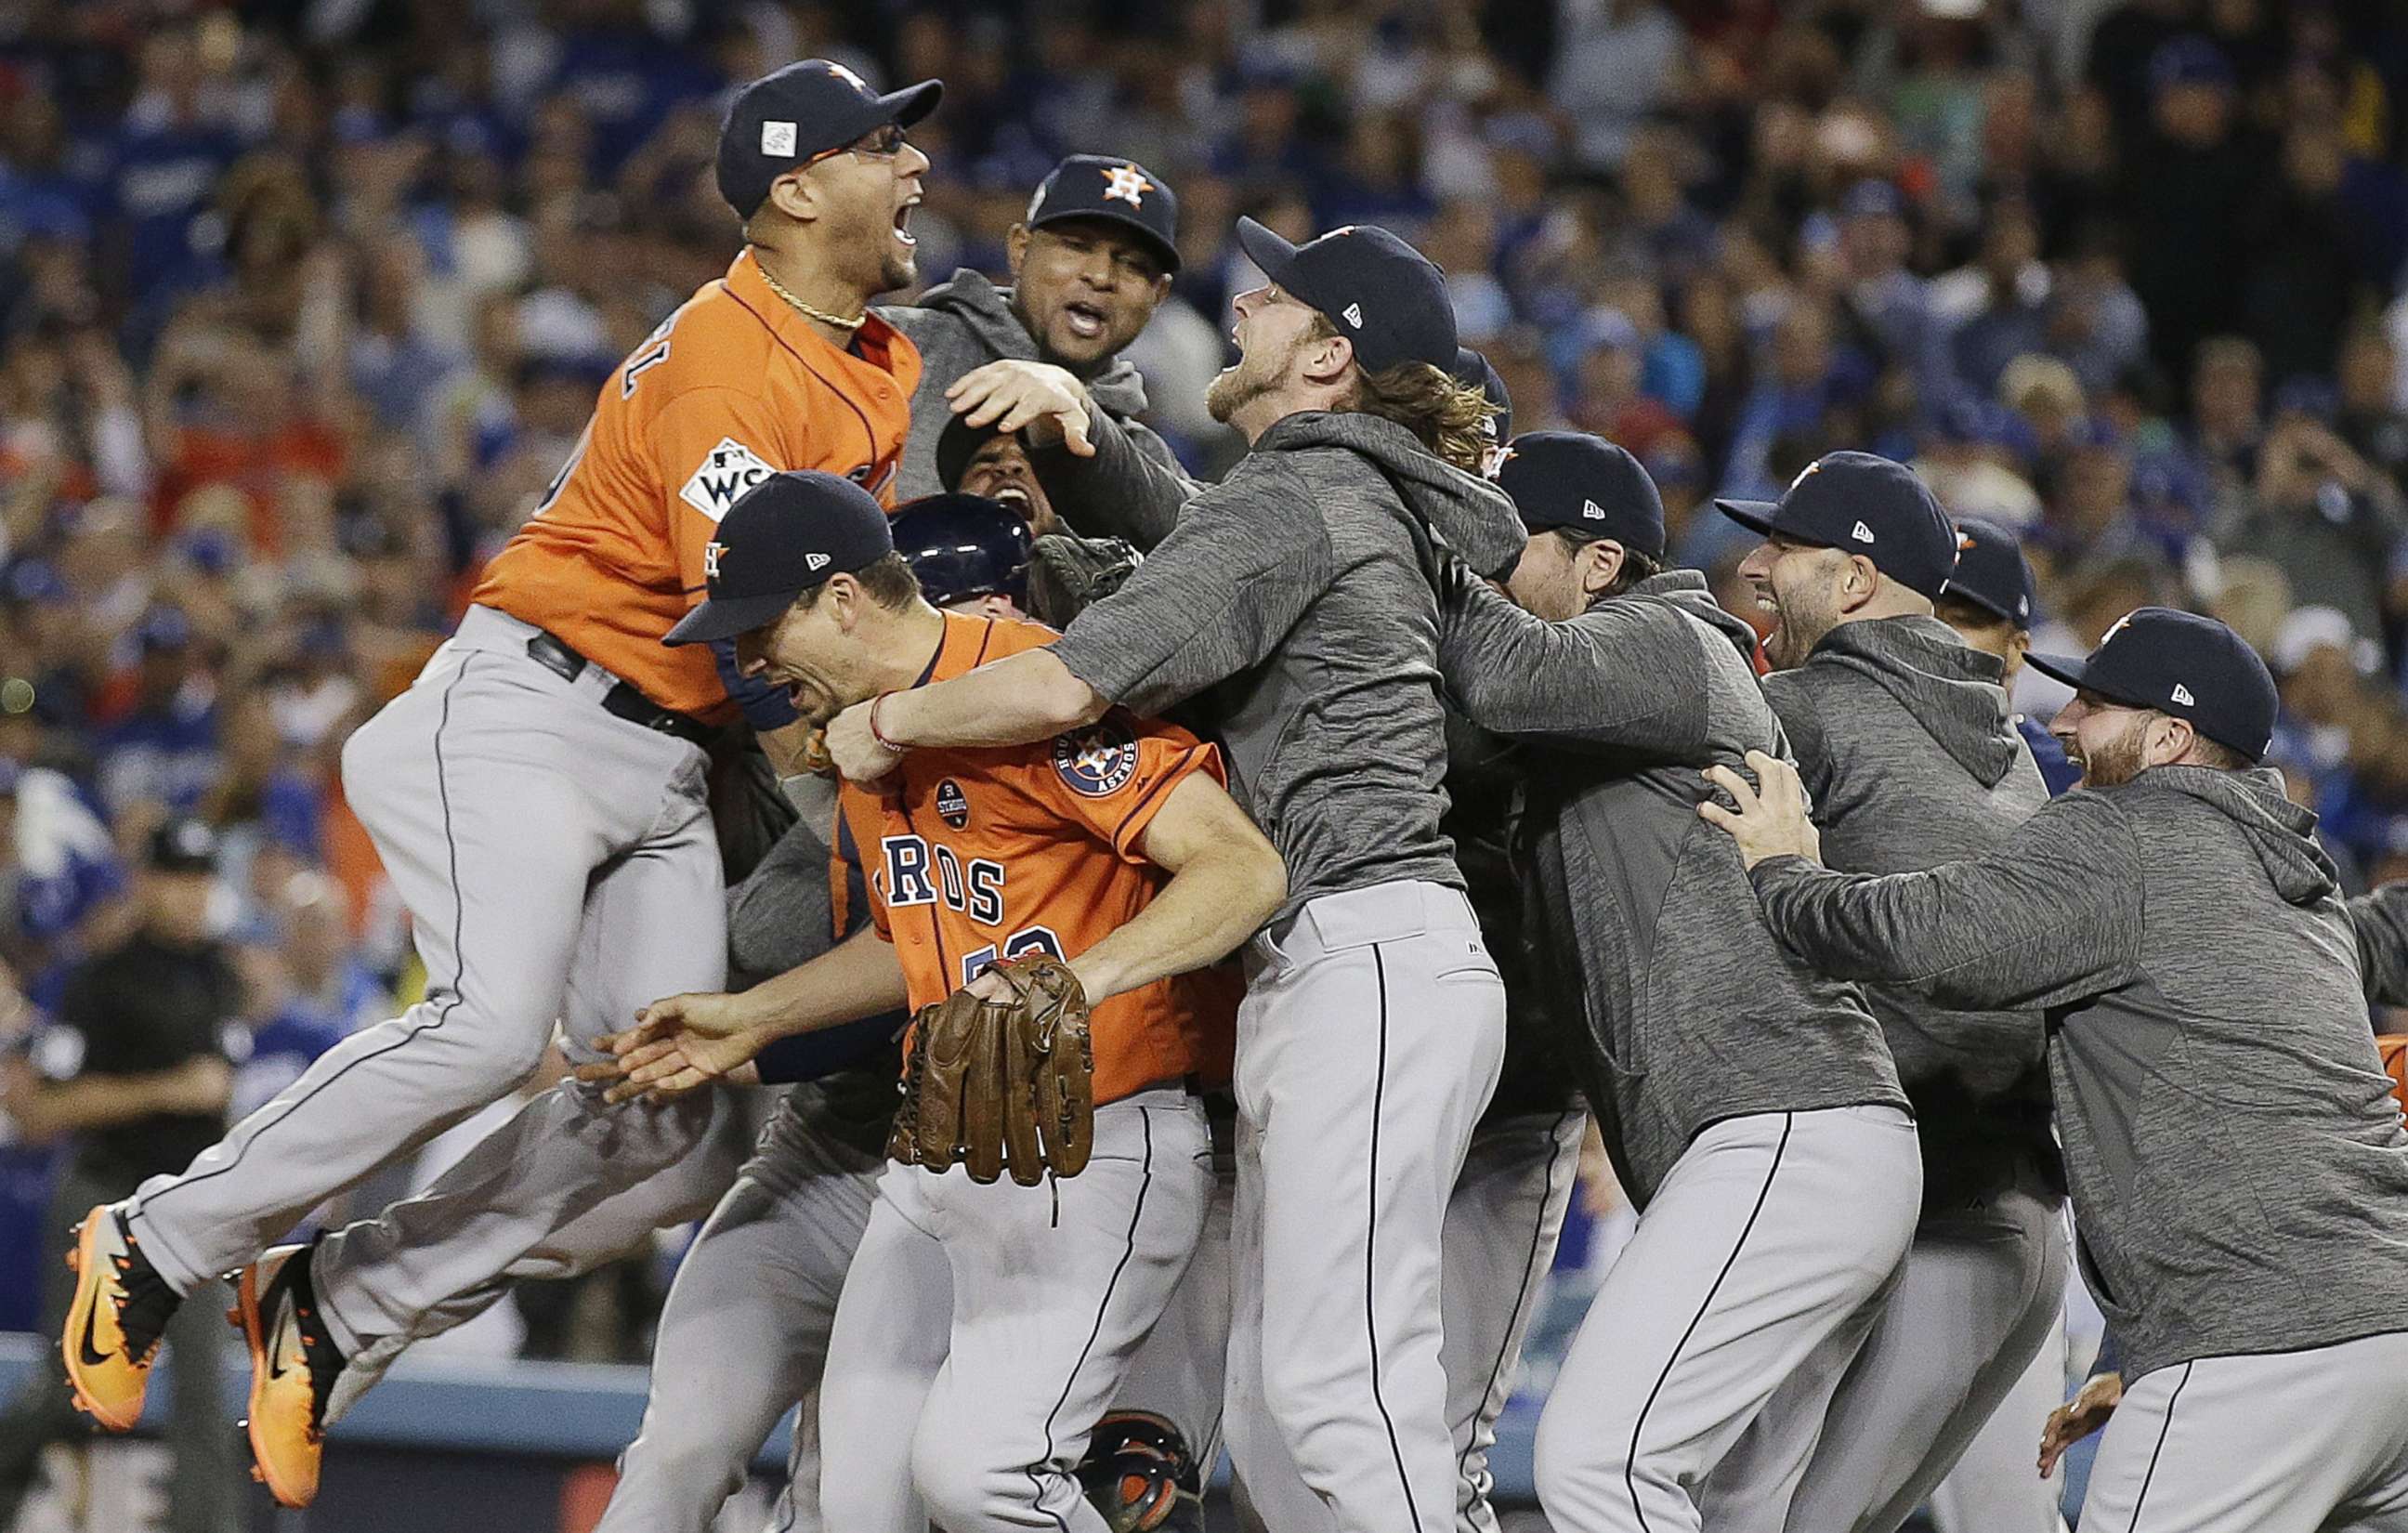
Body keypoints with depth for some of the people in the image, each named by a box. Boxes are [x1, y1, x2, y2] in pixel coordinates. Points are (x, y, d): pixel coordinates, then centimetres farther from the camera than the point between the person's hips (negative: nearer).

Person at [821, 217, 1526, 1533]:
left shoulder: (1293, 499, -8)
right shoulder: (1350, 497, 24)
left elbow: (1066, 687, -17)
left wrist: (884, 722, 0)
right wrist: (1076, 416, 22)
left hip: (1368, 957, -11)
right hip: (1301, 978, 11)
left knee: (1340, 1389, -19)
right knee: (1267, 1419, 7)